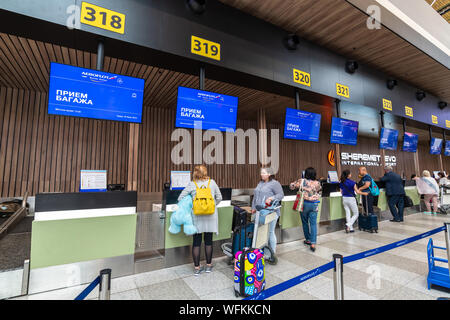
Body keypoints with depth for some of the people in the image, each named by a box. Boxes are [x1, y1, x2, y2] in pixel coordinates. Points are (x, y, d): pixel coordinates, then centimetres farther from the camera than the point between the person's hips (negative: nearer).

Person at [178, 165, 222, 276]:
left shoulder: (192, 184, -2)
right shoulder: (212, 182, 0)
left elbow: (180, 198, 1)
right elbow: (219, 198, 6)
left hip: (197, 216, 0)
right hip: (210, 216, 1)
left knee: (196, 242, 10)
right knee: (208, 241, 13)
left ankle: (196, 268, 20)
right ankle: (209, 266, 25)